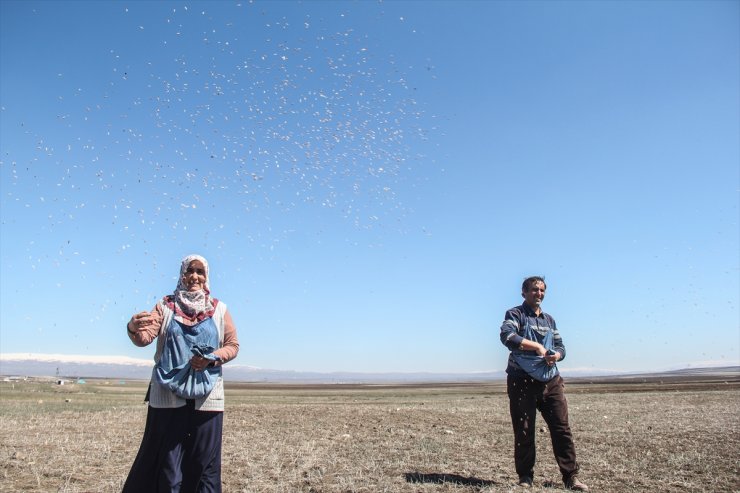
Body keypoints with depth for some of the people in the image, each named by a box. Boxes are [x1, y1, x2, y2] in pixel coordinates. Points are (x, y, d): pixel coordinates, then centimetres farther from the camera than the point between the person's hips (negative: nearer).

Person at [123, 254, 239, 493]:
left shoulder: (219, 309, 7)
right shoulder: (166, 306, 5)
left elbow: (233, 345, 6)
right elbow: (145, 337, -8)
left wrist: (212, 359, -12)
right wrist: (134, 328, -31)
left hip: (206, 395, 1)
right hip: (169, 393, -1)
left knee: (205, 460, 6)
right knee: (167, 457, 3)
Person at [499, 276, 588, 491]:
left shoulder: (549, 320, 18)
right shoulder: (515, 314, -1)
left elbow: (560, 347, 18)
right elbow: (507, 336, -20)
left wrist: (556, 355, -5)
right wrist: (537, 346, -23)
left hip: (551, 381, 5)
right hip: (522, 382, -5)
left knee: (562, 428, 2)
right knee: (524, 431, 2)